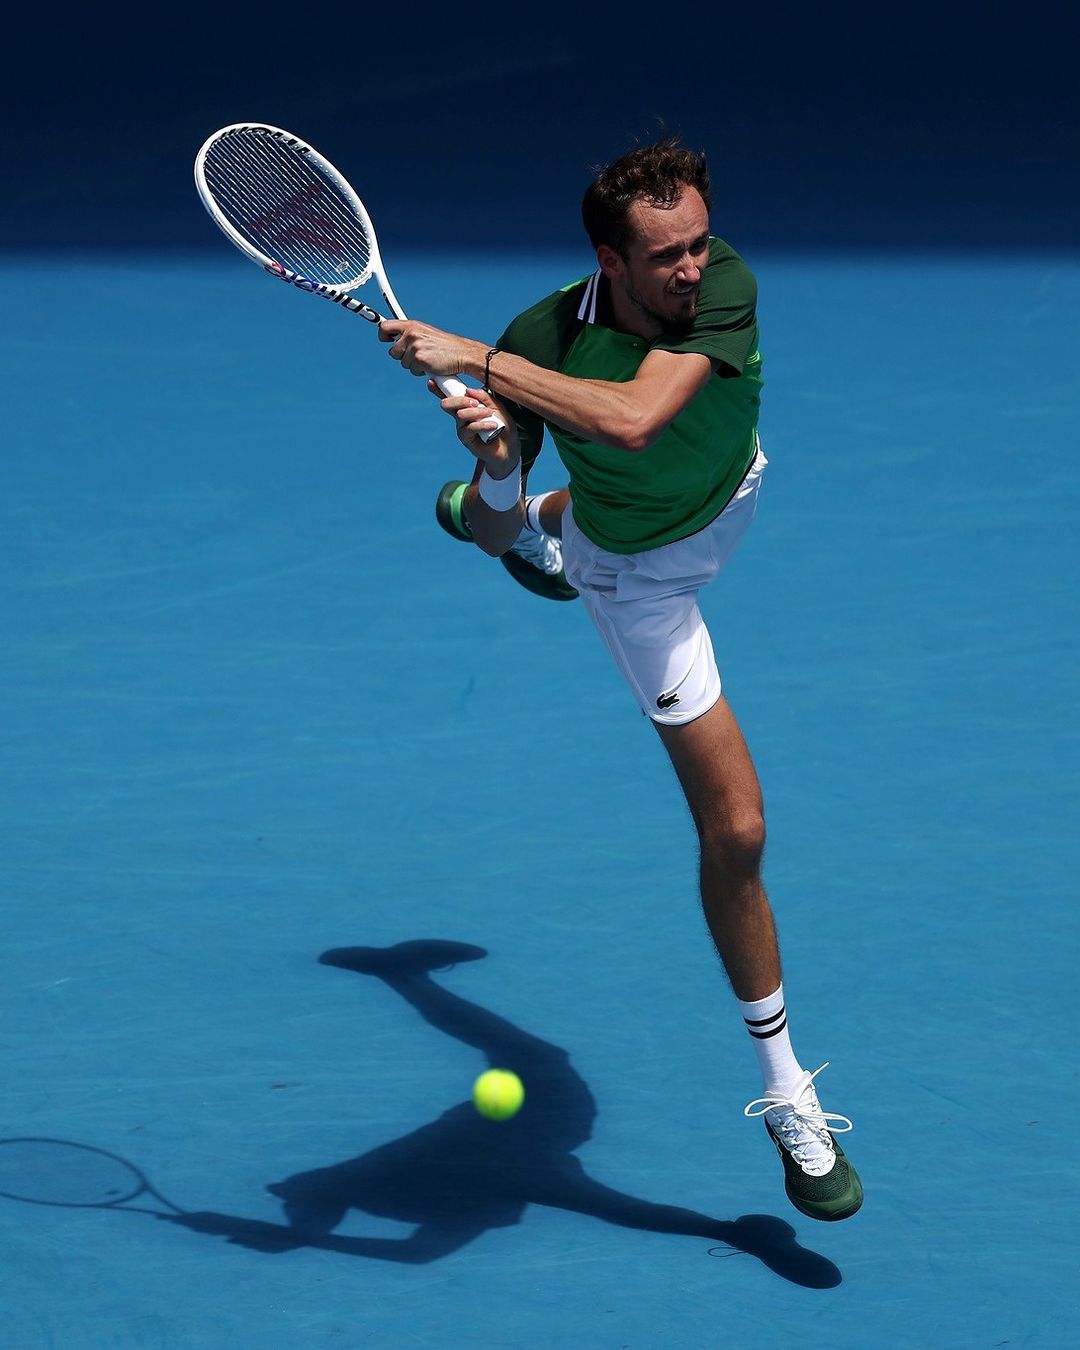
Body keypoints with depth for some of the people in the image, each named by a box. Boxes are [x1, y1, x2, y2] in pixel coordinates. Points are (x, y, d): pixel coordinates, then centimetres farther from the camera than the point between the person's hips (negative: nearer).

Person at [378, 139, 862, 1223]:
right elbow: (490, 533, -27)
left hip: (726, 499, 3)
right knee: (736, 826, -7)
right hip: (640, 573, -3)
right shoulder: (545, 339, -34)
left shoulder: (725, 286, -35)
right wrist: (492, 464, -50)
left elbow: (636, 418, -51)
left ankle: (558, 528, 80)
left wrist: (474, 358, -51)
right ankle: (785, 1095, 4)